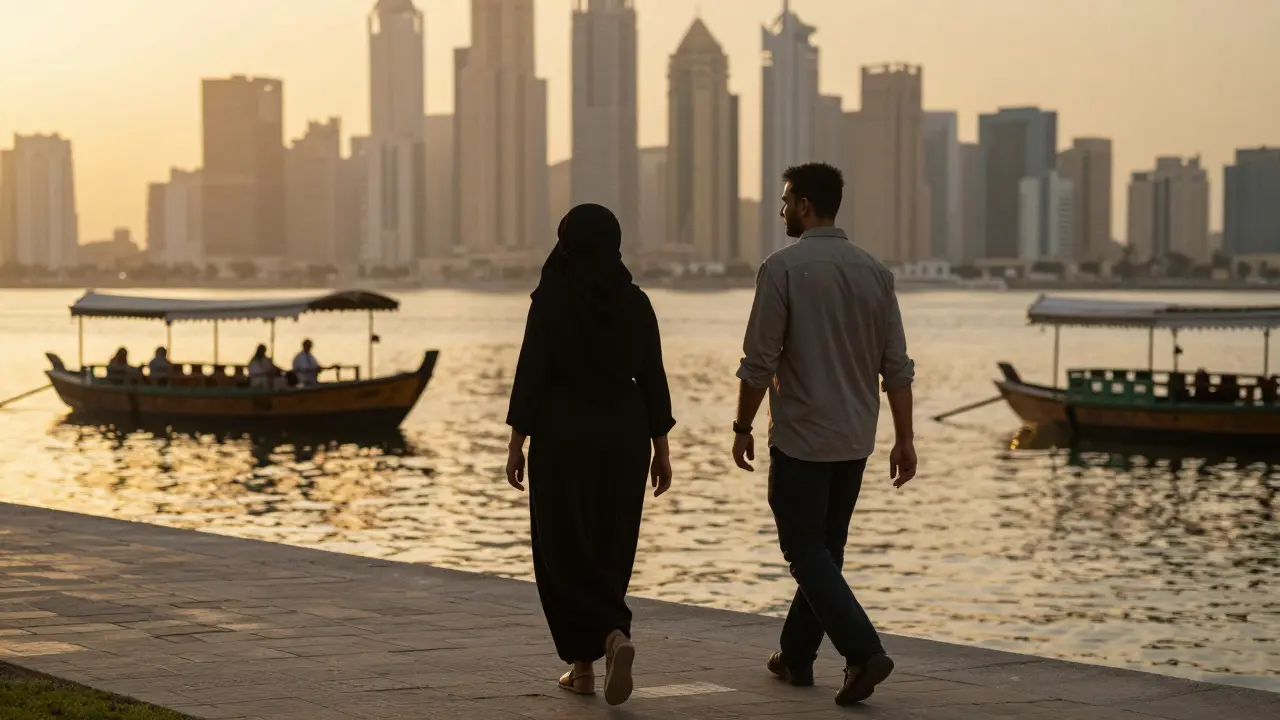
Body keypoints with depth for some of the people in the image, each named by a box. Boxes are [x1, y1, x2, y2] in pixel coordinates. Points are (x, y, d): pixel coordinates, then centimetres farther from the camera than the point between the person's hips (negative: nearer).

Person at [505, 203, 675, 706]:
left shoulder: (550, 300, -9)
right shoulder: (635, 302, 1)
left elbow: (531, 374, -11)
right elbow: (652, 379, 1)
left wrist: (516, 444, -4)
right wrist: (661, 449, 8)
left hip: (563, 436, -3)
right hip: (622, 437, 3)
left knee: (564, 551, 6)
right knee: (609, 551, 15)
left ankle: (584, 664, -3)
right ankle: (614, 638, 2)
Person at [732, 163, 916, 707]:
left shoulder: (783, 268, -13)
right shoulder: (874, 271, 4)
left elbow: (759, 361, -13)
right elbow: (897, 365, 3)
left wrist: (743, 427, -1)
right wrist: (904, 438, 7)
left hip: (800, 438, -6)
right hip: (855, 440, 6)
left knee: (807, 554, -1)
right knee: (826, 550, 16)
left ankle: (863, 651, -17)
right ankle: (796, 656, 25)